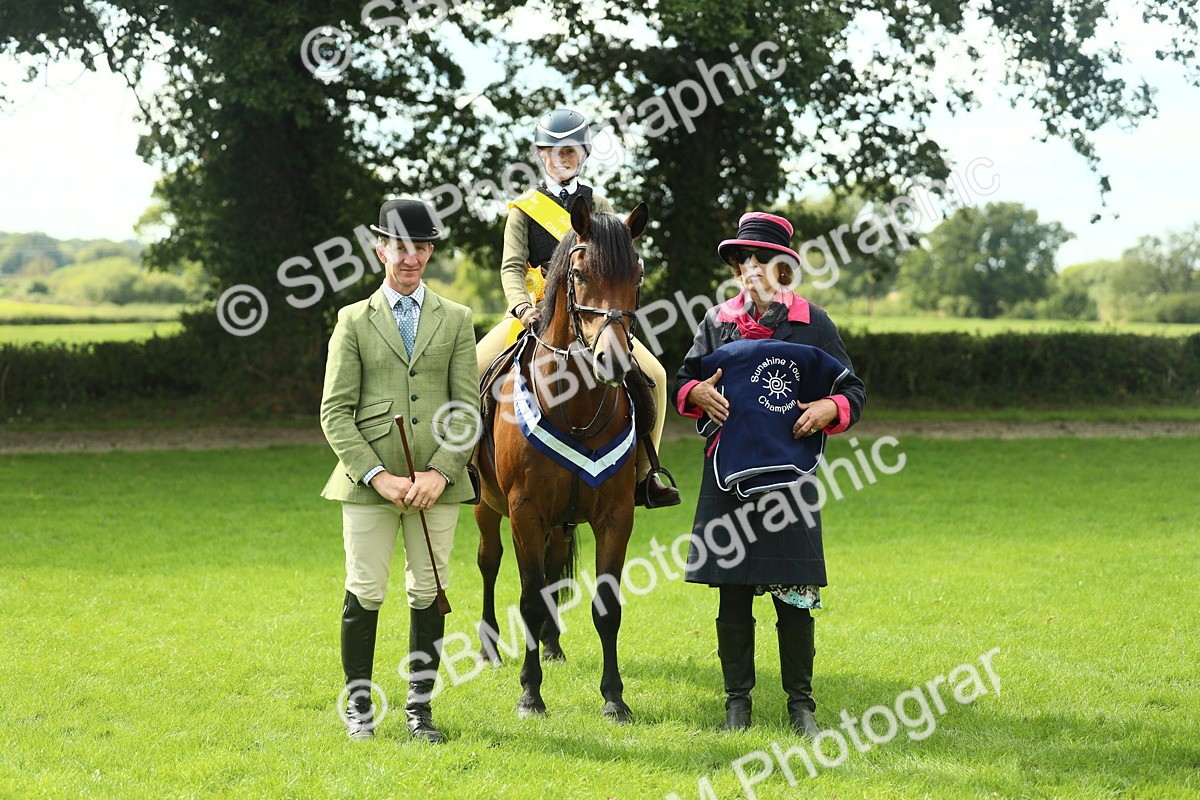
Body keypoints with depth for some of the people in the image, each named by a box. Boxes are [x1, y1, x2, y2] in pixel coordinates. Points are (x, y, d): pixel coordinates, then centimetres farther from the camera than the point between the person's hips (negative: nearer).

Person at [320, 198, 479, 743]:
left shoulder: (456, 320, 9)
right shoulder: (354, 321, 6)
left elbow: (468, 407, 3)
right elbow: (335, 412, 0)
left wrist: (440, 472, -11)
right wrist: (377, 476, -12)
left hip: (436, 482, 1)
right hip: (370, 480, -1)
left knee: (428, 594, 5)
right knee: (365, 593, 0)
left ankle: (420, 706, 15)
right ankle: (359, 705, 13)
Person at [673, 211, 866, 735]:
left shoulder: (813, 323, 4)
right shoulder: (718, 322, 8)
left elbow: (853, 391, 7)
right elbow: (684, 381, 15)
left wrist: (829, 408, -14)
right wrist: (698, 393, -7)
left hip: (790, 472, -2)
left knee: (795, 594, 1)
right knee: (733, 593, 5)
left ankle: (800, 702, 12)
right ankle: (737, 698, 16)